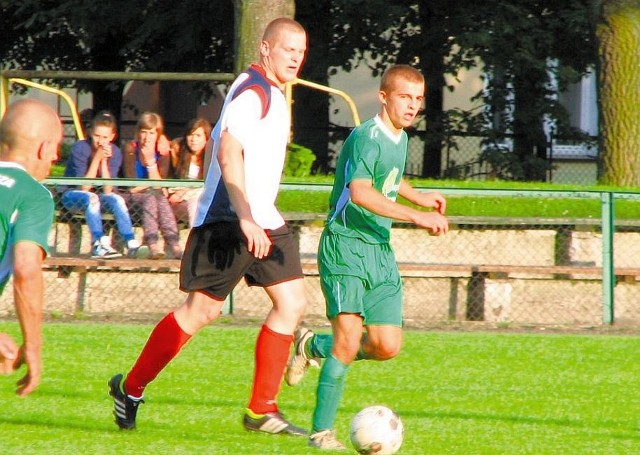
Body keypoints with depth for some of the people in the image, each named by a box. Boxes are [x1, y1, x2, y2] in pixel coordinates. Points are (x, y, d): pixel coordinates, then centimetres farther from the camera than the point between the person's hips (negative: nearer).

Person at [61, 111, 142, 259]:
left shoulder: (114, 152, -8)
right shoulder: (80, 148, -18)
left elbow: (107, 190, -16)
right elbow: (84, 187, -23)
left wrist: (104, 161, -24)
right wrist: (97, 158, -27)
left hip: (97, 195, 4)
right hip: (72, 195, -4)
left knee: (117, 199, -25)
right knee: (91, 198, -35)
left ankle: (131, 244, -30)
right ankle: (99, 244, -40)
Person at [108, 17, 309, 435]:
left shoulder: (273, 94, 18)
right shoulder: (250, 91, -12)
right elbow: (228, 154, -23)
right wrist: (245, 219, -32)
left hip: (262, 220, 9)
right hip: (227, 221, -9)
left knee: (292, 302, -2)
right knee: (202, 310, -6)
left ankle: (262, 411, 0)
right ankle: (131, 389, 9)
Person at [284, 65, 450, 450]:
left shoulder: (401, 138, 13)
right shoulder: (367, 137, -15)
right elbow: (360, 193, -31)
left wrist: (419, 197, 21)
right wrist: (416, 216, -35)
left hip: (380, 249, 8)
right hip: (346, 245, -8)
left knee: (387, 347, 0)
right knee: (349, 338, -17)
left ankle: (313, 347, 25)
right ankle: (322, 431, -6)